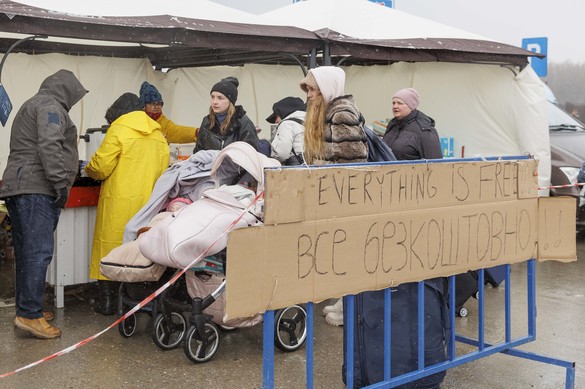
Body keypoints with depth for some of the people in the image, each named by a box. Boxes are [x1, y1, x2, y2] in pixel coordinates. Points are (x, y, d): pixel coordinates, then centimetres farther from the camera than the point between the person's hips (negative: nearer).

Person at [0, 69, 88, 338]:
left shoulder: (33, 105, 28)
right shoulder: (50, 105, -5)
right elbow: (49, 145, -19)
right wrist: (60, 182, -21)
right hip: (36, 190, -11)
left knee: (26, 252, 12)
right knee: (39, 252, -13)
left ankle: (25, 307, 16)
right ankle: (30, 314, -15)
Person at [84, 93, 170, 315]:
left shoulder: (118, 130, -7)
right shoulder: (158, 135, 10)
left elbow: (101, 167, -10)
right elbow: (163, 168, 7)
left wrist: (88, 170, 11)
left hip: (119, 202, -5)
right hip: (148, 201, 5)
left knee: (110, 246, 4)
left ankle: (107, 300, 7)